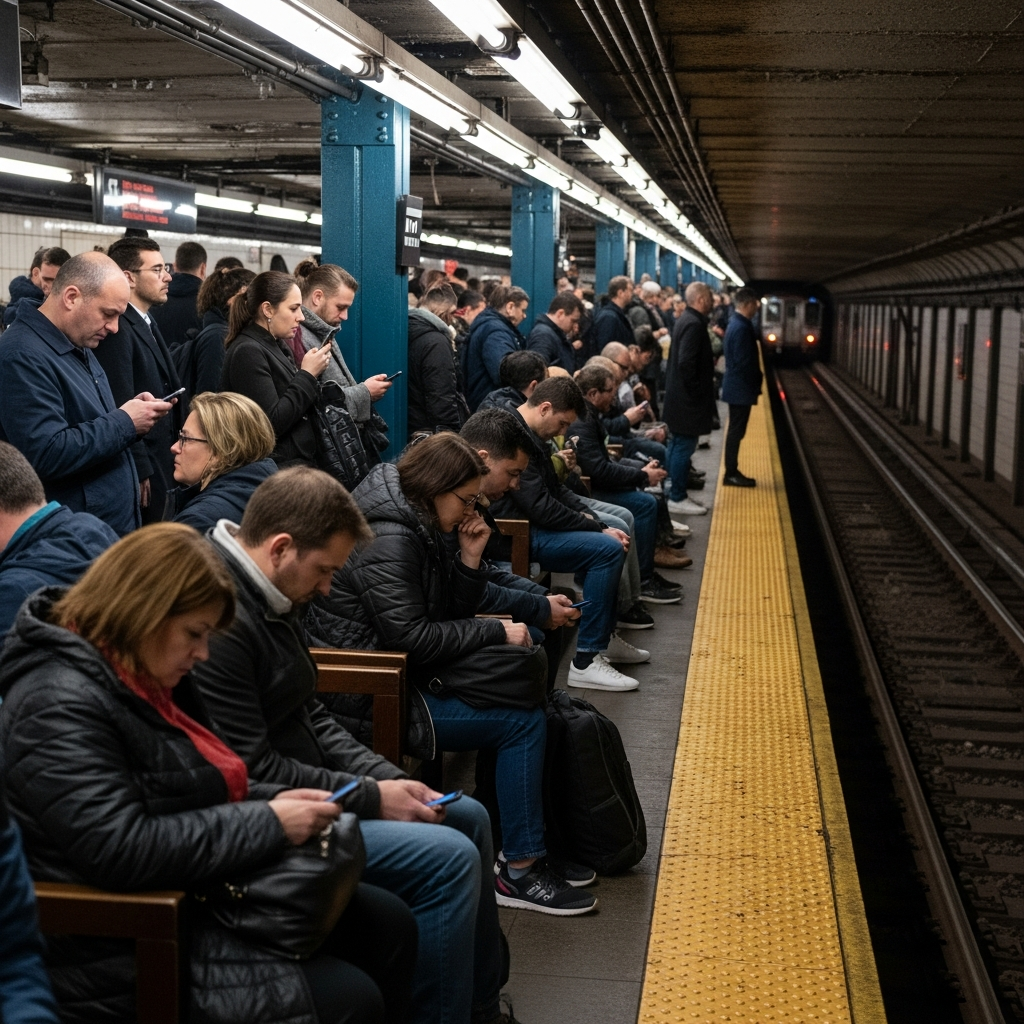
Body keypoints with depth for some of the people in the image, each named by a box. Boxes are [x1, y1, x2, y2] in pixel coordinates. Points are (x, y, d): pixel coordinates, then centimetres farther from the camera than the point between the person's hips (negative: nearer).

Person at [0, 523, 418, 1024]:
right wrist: (268, 824, -24)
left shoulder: (141, 675, 9)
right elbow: (121, 852, -31)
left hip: (200, 894, 11)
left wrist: (275, 799, -1)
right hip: (129, 955, -10)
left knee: (389, 925, 7)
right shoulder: (60, 706, -23)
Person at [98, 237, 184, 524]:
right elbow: (121, 408, -21)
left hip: (164, 465, 9)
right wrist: (140, 472, -21)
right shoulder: (118, 328, -16)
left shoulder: (146, 324, 15)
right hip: (143, 470, -9)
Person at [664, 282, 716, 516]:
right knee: (684, 447, -4)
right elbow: (686, 362, -26)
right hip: (688, 399, -11)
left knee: (678, 446, 16)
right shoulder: (694, 324, -19)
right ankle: (677, 498, 1)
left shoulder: (686, 319, 12)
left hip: (678, 397, 11)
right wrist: (695, 390, -18)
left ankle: (676, 493, 24)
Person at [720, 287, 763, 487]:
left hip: (736, 386, 10)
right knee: (736, 431, -3)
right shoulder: (741, 327, -21)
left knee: (735, 430, 14)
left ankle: (732, 471, 19)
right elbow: (743, 361, -23)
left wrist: (755, 381, 15)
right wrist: (756, 382, -11)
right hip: (741, 388, -10)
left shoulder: (736, 323, 11)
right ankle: (731, 474, 3)